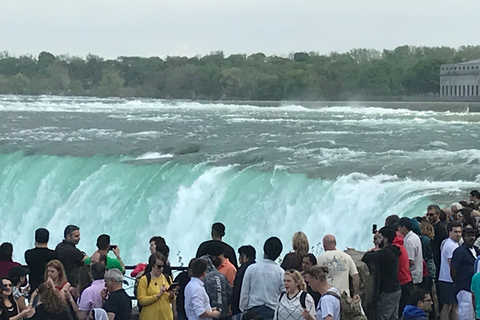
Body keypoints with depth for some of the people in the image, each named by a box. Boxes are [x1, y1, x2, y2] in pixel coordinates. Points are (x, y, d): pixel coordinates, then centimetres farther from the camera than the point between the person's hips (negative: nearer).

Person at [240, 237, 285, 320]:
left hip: (253, 310, 0)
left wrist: (243, 310, 13)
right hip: (272, 311, 0)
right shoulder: (281, 272, -3)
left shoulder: (251, 268, -1)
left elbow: (244, 293, 3)